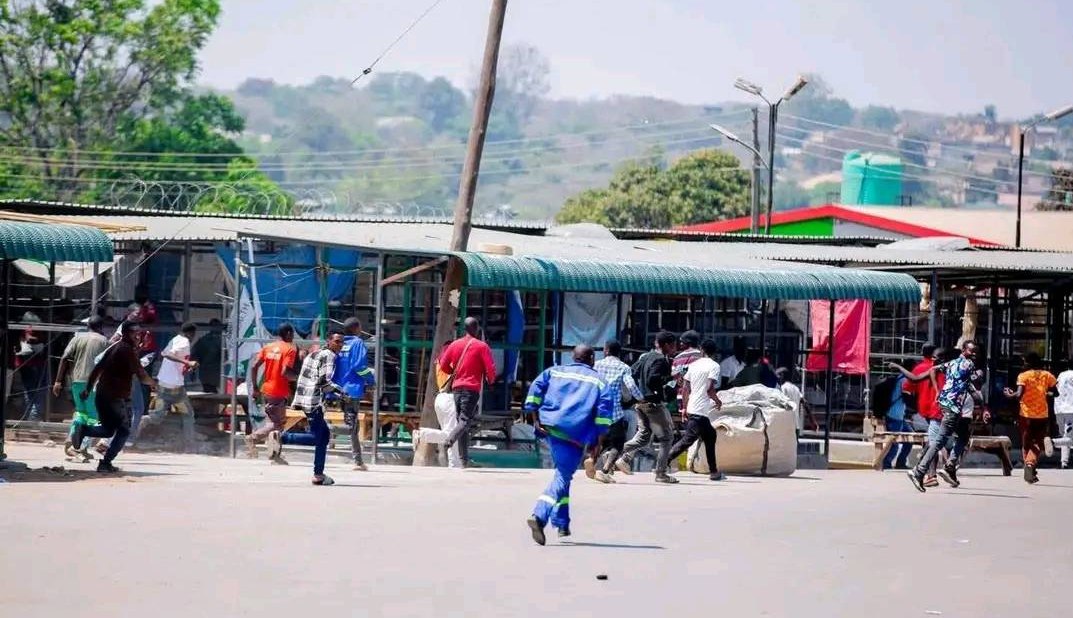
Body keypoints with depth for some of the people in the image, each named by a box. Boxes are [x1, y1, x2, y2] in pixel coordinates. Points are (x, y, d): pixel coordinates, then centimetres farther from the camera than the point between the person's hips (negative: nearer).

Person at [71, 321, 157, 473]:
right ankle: (106, 463, -3)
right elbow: (141, 376, -14)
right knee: (123, 430, 5)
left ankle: (83, 430, -8)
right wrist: (153, 383, 6)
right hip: (118, 396, -8)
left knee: (108, 430, 19)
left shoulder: (113, 348, 17)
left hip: (102, 395, 8)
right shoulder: (128, 350, -10)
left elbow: (97, 369, 19)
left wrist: (88, 389, 23)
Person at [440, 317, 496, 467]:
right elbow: (490, 368, -9)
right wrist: (490, 380, 12)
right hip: (472, 388, -5)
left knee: (461, 420, 10)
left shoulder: (455, 344, 9)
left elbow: (443, 365, 8)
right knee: (466, 420, -8)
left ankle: (464, 458, 8)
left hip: (456, 387, 5)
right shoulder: (482, 346, -4)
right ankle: (450, 439, -37)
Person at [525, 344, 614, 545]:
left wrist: (536, 420, 0)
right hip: (576, 436, -4)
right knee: (562, 476, -5)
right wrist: (597, 443, 0)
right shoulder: (599, 382, 9)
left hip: (551, 428, 4)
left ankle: (562, 523, 22)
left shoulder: (554, 372, 16)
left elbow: (535, 389, 0)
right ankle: (539, 516, -27)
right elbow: (604, 412, -3)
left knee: (562, 474, 21)